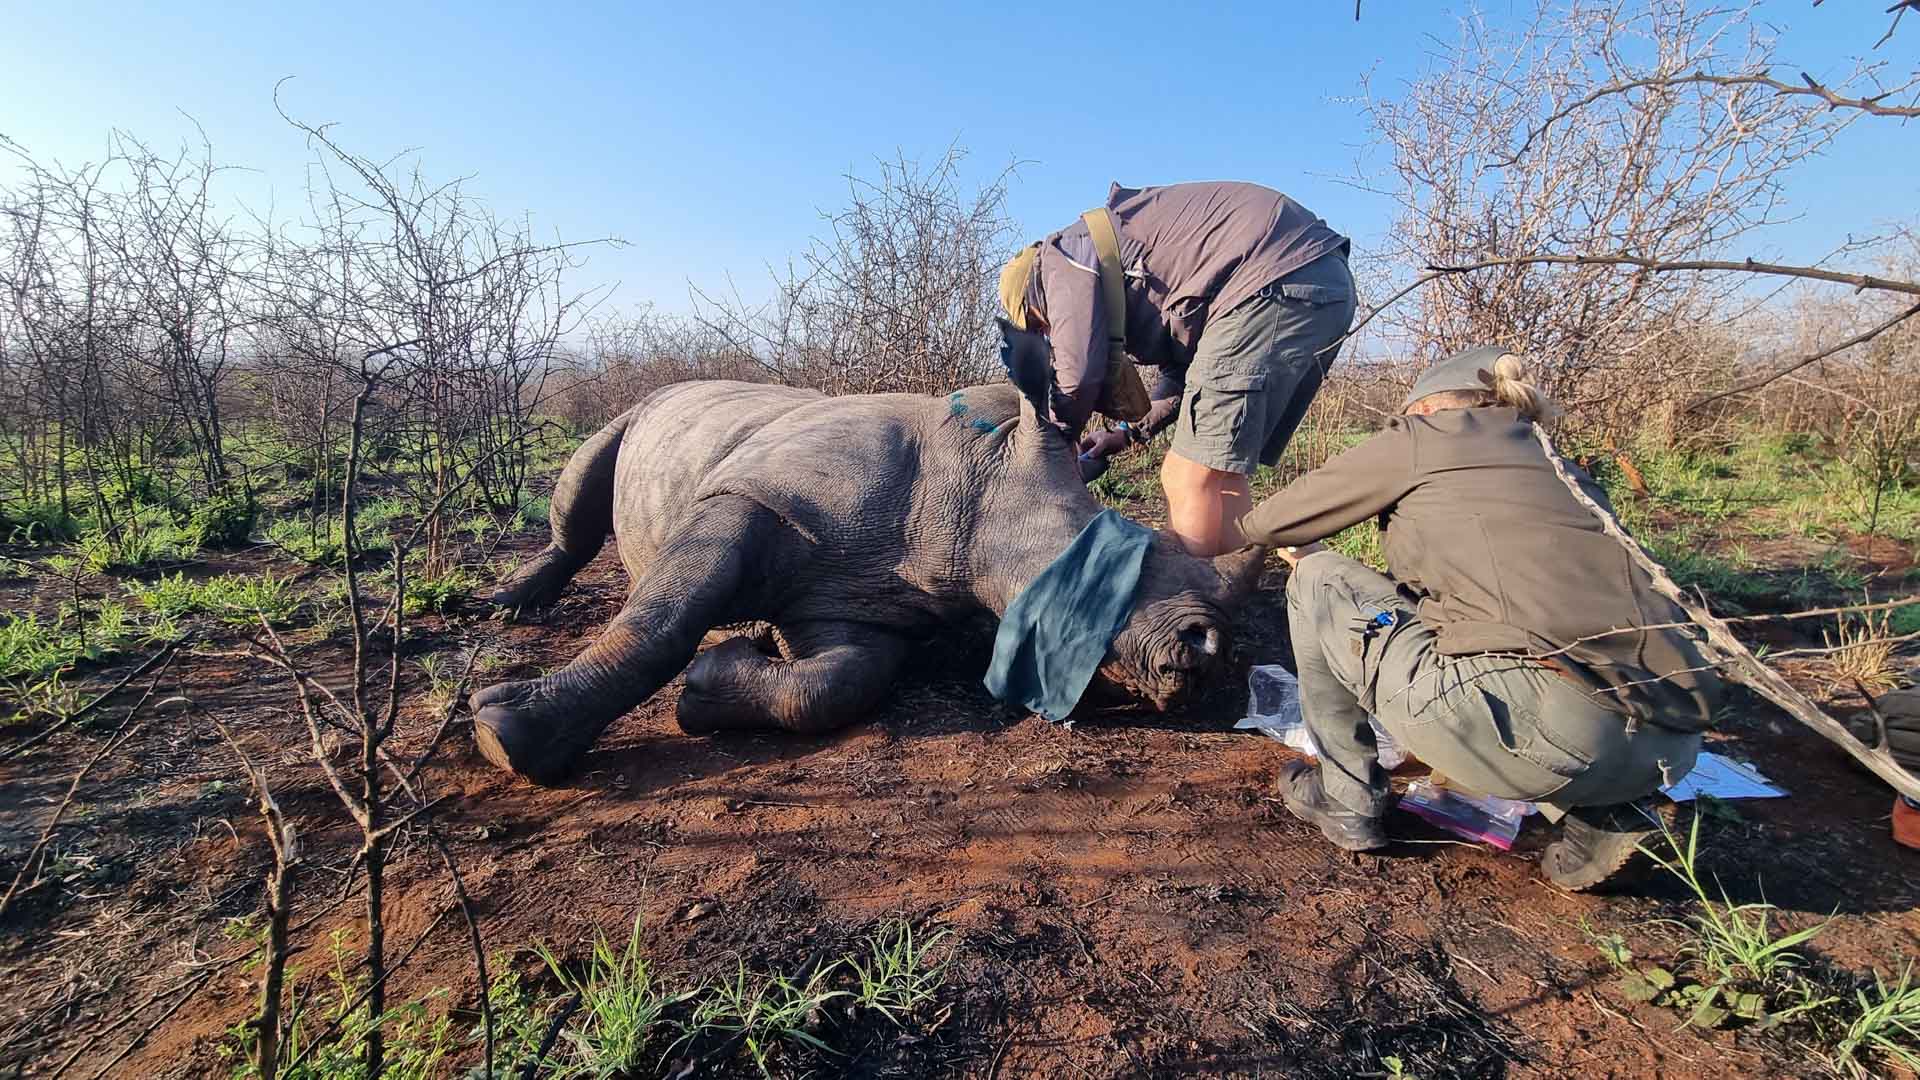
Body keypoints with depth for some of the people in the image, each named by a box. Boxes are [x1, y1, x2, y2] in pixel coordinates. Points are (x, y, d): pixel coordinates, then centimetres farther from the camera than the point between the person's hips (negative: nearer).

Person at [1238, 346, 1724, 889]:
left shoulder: (1419, 436, 10)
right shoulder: (1562, 468, 28)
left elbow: (1269, 524, 17)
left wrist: (1291, 544, 42)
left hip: (1545, 726, -8)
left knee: (1316, 581, 11)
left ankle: (1348, 798, 18)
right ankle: (1598, 820, 17)